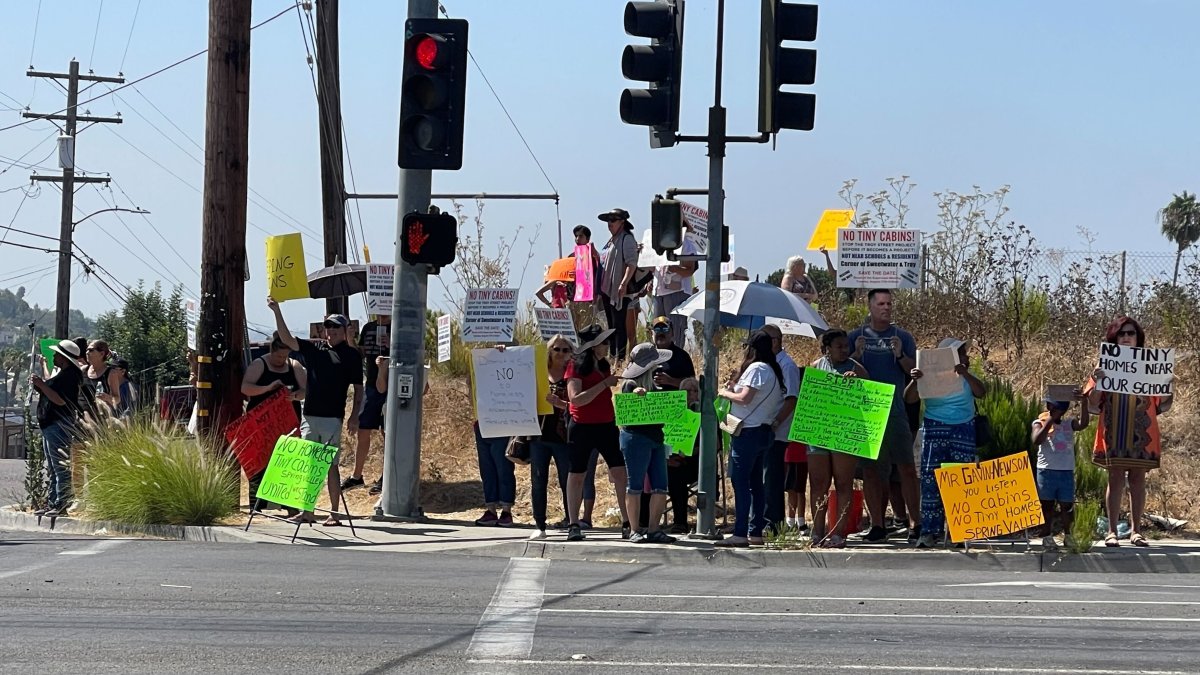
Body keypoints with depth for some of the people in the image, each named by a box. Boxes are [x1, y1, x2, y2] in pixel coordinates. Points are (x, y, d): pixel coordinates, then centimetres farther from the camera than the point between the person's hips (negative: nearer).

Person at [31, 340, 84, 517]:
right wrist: (38, 385, 11)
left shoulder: (70, 375, -14)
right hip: (50, 426, 12)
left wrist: (41, 385, -20)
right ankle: (51, 503, 17)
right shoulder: (61, 373, 20)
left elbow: (60, 400, -22)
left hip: (59, 426, -12)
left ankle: (61, 505, -11)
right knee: (52, 469, 13)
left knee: (61, 468, -10)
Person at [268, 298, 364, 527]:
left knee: (331, 465, -3)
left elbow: (358, 388, 2)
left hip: (332, 418, -5)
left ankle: (334, 513, 3)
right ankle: (307, 511, 12)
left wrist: (355, 417, -6)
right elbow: (287, 339, 4)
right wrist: (277, 311, -6)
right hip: (309, 415, 5)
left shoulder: (351, 355, 1)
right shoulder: (314, 349, 12)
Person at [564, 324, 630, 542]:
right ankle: (574, 525, 11)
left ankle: (627, 523, -3)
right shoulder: (575, 367, -8)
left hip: (607, 426, 6)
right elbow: (575, 399, -20)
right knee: (577, 475, 4)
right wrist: (605, 384, -21)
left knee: (621, 473, -5)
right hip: (582, 427, -6)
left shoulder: (604, 366, 13)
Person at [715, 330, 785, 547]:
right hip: (764, 431, 10)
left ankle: (740, 534, -14)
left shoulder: (756, 368, -13)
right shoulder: (773, 370, 16)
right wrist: (735, 385, 11)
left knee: (740, 482, -10)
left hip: (749, 431, -10)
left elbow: (744, 398, -20)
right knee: (755, 483, 12)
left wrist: (725, 392, -4)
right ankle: (756, 532, 14)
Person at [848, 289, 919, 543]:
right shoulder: (856, 336, 9)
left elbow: (914, 371, 4)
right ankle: (877, 526, 8)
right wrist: (856, 355, -12)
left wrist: (900, 355, -14)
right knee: (870, 470, 3)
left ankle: (914, 523, -4)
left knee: (907, 467, -6)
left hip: (895, 411, -1)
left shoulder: (902, 337, 8)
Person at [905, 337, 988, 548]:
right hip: (935, 429, -2)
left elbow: (981, 393, -10)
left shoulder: (967, 378, 9)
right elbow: (909, 398, -7)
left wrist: (965, 374, -25)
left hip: (963, 430, 2)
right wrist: (914, 380, -27)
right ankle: (930, 531, -7)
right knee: (931, 481, -9)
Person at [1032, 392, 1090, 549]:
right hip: (1047, 471, -3)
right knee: (1047, 505, 4)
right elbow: (1036, 440, -18)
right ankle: (1048, 536, 11)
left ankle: (1067, 535, 22)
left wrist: (1083, 402, -20)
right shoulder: (1040, 423, 0)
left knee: (1067, 505, 8)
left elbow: (1084, 423, -11)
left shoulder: (1069, 423, 8)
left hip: (1067, 472, 3)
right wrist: (1049, 421, -16)